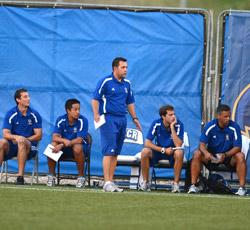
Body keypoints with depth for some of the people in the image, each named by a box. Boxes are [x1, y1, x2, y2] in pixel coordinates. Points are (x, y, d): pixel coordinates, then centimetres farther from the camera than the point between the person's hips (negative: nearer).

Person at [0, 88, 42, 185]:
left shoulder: (35, 115, 2)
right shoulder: (11, 114, 2)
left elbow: (39, 135, -1)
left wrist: (25, 139, -17)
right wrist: (15, 137, -28)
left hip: (30, 146, -1)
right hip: (12, 145, 1)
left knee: (22, 142, -36)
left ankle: (20, 176, -38)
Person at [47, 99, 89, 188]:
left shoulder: (83, 121, -15)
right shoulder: (61, 120, -6)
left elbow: (79, 140, -22)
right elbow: (55, 137, -15)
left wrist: (62, 145, -33)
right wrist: (64, 140, -39)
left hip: (78, 146, -2)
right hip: (64, 150, 2)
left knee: (77, 147, -37)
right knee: (53, 145, -28)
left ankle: (81, 176, -22)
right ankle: (51, 175, -13)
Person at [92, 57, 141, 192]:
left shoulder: (127, 84, 15)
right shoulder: (106, 82, -6)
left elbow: (130, 102, 25)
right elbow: (95, 99, -8)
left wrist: (134, 118, 19)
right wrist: (96, 114, -20)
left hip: (122, 119, 7)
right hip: (109, 119, -7)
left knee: (116, 153, 8)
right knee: (109, 152, -11)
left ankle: (111, 181, 12)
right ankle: (107, 183, -13)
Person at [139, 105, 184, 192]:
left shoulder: (178, 125, -17)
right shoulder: (156, 124, -14)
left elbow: (178, 145, -27)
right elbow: (147, 143, -16)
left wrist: (172, 127, -30)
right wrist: (163, 150, -24)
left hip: (172, 151, -1)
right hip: (159, 149, 1)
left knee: (179, 153, -35)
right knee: (145, 152, -29)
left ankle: (176, 184, -23)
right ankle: (145, 182, -12)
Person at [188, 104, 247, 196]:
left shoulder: (234, 127, -15)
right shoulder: (210, 126, -11)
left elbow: (237, 147, -17)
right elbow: (202, 144, -13)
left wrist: (225, 155, -35)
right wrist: (206, 153, -37)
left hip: (228, 155, -1)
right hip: (211, 156, 1)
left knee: (240, 156, -30)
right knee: (197, 154, -25)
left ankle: (242, 187, -28)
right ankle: (193, 185, -22)